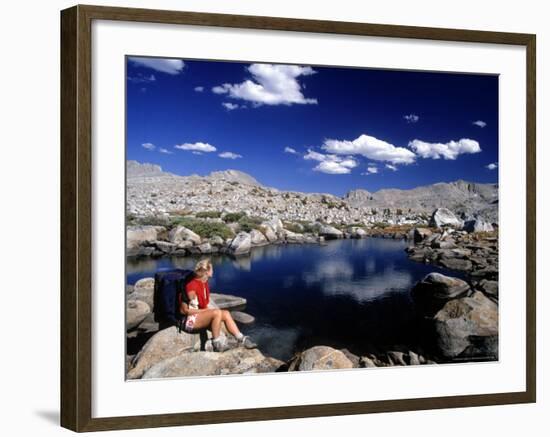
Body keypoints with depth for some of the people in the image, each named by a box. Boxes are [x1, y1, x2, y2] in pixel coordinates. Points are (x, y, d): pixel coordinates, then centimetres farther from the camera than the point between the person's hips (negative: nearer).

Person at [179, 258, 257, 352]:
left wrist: (209, 309, -5)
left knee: (226, 313, -6)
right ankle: (217, 344, -21)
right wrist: (206, 310, -16)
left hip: (201, 313, 9)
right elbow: (184, 310, -19)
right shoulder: (192, 286, -20)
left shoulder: (204, 283, 8)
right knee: (217, 312, -29)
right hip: (189, 320, -9)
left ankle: (241, 339, -8)